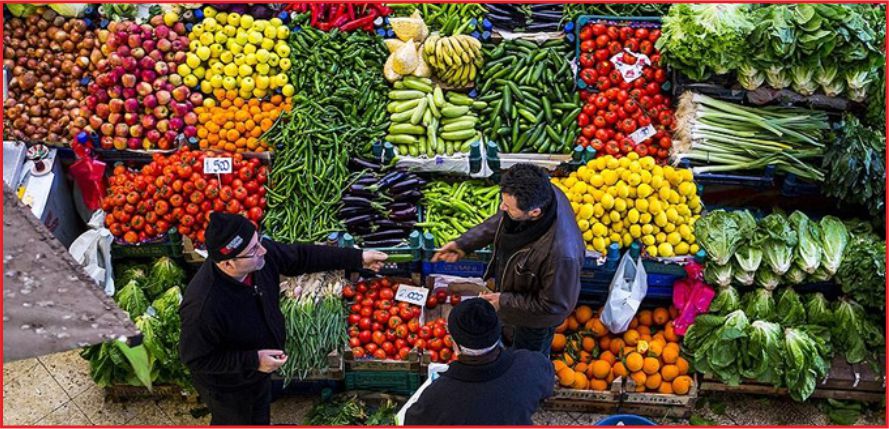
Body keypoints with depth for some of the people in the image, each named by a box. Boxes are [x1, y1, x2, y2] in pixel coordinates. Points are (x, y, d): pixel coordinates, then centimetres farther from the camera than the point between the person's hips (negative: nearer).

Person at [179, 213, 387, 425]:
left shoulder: (261, 253, -25)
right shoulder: (203, 306, -43)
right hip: (228, 387, -6)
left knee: (260, 416, 33)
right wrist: (252, 361, -32)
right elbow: (195, 358, -28)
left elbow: (302, 257, -7)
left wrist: (358, 258, -5)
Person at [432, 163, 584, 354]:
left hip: (535, 319, -6)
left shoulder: (561, 252, -49)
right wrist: (464, 243, -8)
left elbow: (555, 305, -30)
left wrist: (505, 301, -23)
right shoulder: (539, 193, -28)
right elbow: (500, 221, -5)